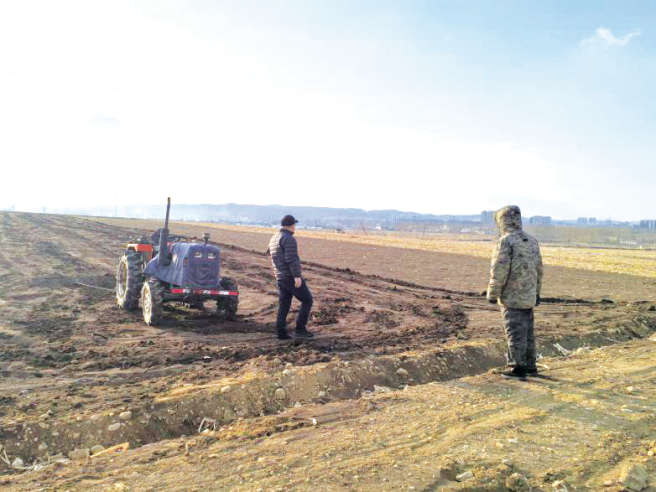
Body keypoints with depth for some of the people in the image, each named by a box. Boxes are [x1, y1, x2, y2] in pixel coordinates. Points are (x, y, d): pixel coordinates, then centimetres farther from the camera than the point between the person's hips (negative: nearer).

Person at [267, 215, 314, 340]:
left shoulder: (274, 239, 14)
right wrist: (297, 276, -24)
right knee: (307, 300, 1)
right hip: (291, 277, -9)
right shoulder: (289, 239, -14)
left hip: (280, 277, 9)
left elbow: (270, 253, 28)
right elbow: (291, 259, -22)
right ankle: (300, 329, -2)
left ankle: (281, 332, 9)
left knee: (283, 305, 11)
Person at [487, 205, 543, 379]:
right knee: (527, 332, 15)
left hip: (511, 297, -7)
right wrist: (537, 292, 23)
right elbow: (538, 269, 14)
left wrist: (492, 293, -10)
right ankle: (530, 365, 23)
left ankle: (518, 367, 6)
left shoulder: (505, 241, -15)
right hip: (529, 296, 7)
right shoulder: (532, 241, 9)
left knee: (515, 332, 0)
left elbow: (499, 270, -19)